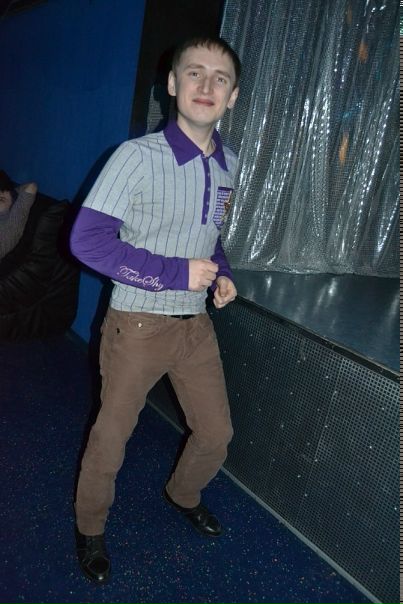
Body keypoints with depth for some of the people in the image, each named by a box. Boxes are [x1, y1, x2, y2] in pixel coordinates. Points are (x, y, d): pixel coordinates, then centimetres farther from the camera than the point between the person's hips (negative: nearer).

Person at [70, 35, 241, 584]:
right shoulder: (137, 156, -16)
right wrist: (178, 272, -22)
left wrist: (223, 273, -1)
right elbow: (87, 239, -21)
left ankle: (182, 495, 48)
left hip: (197, 324, 6)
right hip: (138, 325, -5)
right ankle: (90, 528, 39)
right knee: (111, 438, 10)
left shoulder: (228, 166, 4)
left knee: (217, 433, 16)